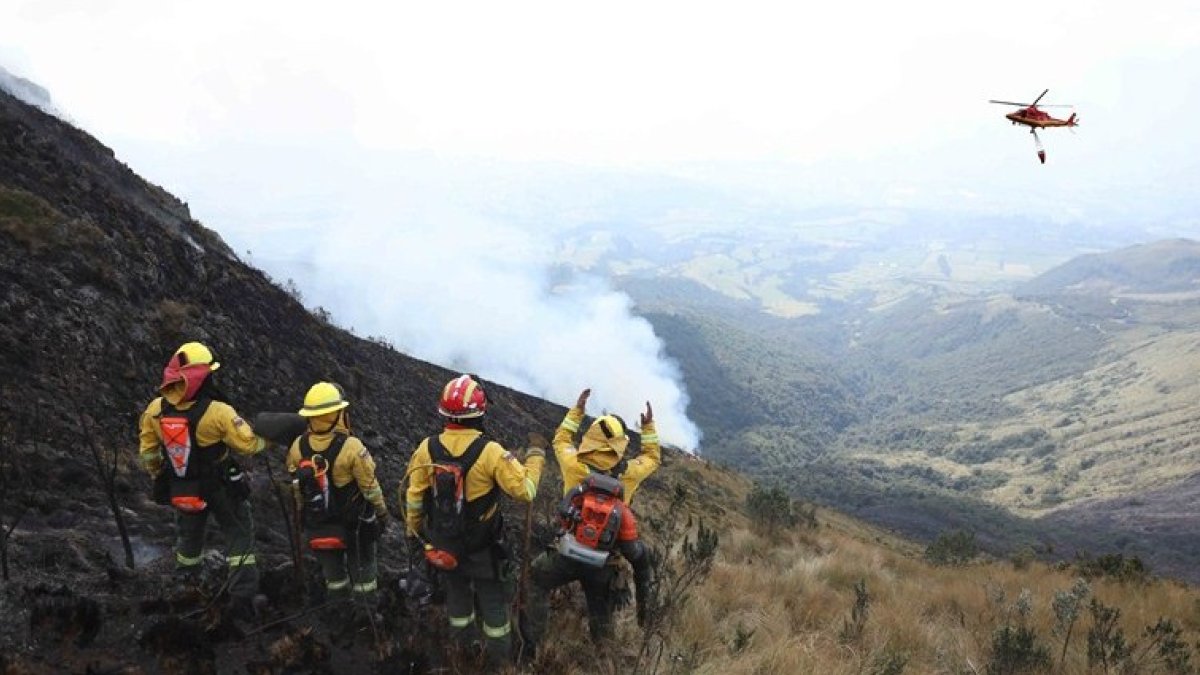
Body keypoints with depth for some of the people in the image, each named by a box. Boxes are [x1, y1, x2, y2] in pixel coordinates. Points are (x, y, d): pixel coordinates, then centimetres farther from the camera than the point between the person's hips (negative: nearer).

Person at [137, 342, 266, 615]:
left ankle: (187, 584, 47)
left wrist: (159, 477, 18)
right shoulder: (218, 411, -29)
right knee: (239, 534, 12)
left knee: (188, 534, 27)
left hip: (181, 489, 5)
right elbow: (249, 444, -20)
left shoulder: (155, 410, -13)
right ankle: (242, 594, 7)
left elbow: (148, 454, 0)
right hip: (220, 487, -4)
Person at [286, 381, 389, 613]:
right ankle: (367, 609, 32)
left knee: (332, 570, 23)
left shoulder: (298, 447, -15)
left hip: (319, 525, 4)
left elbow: (296, 488, -1)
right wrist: (382, 513, -1)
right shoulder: (351, 447, -28)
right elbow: (370, 487, -18)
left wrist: (305, 516, 16)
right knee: (362, 566, 18)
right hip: (355, 524, -3)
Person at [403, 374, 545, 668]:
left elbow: (414, 499, -5)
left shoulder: (427, 449, -15)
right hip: (482, 547, -3)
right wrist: (535, 458, -5)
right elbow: (525, 490, -22)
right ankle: (499, 653, 34)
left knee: (457, 592, 26)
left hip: (442, 544, 3)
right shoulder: (490, 452, -27)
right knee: (492, 599, 18)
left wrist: (413, 531, 11)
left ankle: (462, 647, 45)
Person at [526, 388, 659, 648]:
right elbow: (653, 458, 12)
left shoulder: (575, 465, -12)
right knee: (601, 612, 20)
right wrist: (649, 427, 18)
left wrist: (577, 410, 15)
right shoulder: (627, 473, -10)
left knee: (537, 583, 22)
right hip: (604, 564, 1)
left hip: (568, 553, -1)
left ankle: (530, 641, 19)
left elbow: (561, 440, 10)